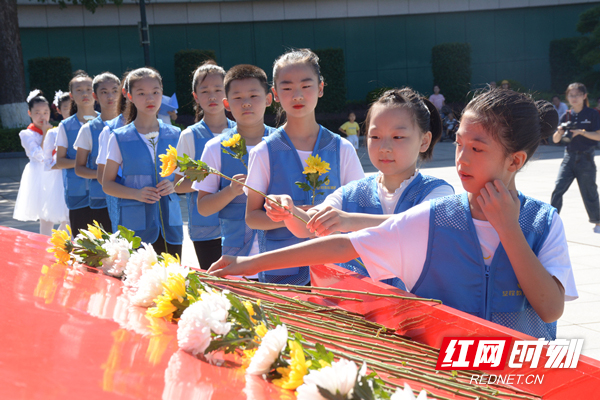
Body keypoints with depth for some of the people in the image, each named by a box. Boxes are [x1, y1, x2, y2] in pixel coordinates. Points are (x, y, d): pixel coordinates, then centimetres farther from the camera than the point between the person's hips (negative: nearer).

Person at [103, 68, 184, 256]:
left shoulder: (174, 135, 9)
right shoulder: (119, 138, 2)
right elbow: (107, 184, 3)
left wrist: (174, 185, -8)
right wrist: (137, 194, -13)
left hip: (170, 225, 2)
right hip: (135, 225, -2)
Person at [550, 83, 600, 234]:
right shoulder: (566, 116, 6)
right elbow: (555, 140, 6)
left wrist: (581, 132, -21)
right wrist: (559, 132, -16)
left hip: (586, 158, -3)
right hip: (569, 157, 3)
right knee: (558, 189, -8)